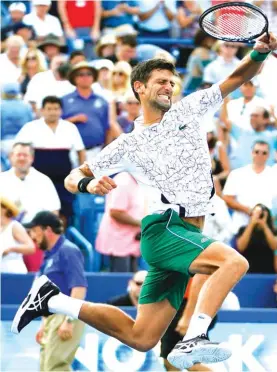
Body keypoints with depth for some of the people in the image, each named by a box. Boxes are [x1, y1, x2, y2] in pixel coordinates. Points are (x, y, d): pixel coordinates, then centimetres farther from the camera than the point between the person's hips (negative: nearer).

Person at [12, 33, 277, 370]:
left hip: (188, 236, 5)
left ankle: (53, 300, 16)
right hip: (164, 228, -5)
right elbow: (73, 177, 10)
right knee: (234, 261, -31)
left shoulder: (187, 110, 15)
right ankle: (192, 341, -43)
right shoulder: (128, 145, 7)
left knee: (141, 338, 4)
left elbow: (237, 79, 11)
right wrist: (88, 184, -14)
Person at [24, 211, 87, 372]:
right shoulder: (50, 255, 17)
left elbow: (79, 287, -20)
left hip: (66, 316, -10)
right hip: (53, 317, 10)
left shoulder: (68, 251, -11)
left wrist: (69, 320, -25)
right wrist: (44, 324, 25)